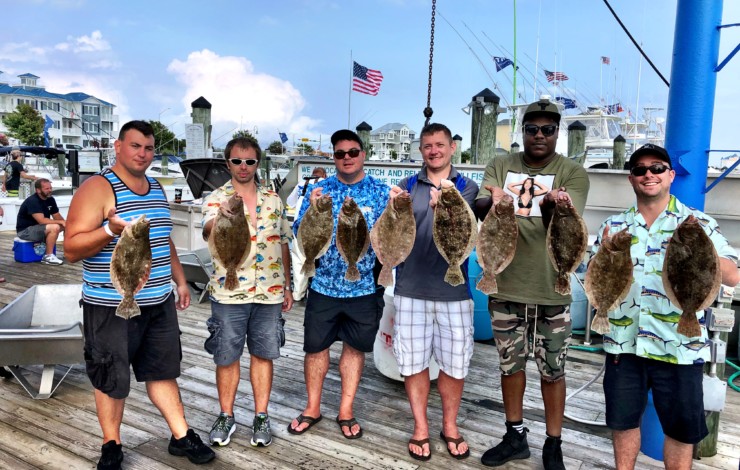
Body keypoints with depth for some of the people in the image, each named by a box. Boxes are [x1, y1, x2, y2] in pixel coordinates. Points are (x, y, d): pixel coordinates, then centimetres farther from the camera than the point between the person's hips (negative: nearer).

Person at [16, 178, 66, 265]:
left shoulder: (50, 199, 2)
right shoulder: (32, 201, -22)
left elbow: (57, 217, 5)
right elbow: (42, 220, -30)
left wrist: (64, 222, -16)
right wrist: (60, 222, -25)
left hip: (39, 228, 9)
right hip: (25, 230, -8)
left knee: (68, 226, -3)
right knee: (54, 227, -31)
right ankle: (48, 256, -22)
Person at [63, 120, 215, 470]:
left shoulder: (157, 190, 12)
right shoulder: (97, 188, -12)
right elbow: (71, 250, -16)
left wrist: (180, 281, 20)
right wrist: (109, 231, -33)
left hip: (159, 303, 6)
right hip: (111, 307, -6)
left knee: (163, 371, 15)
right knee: (112, 379, 8)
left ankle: (181, 437, 27)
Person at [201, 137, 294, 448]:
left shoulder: (273, 199, 7)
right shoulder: (217, 198, -3)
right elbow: (208, 230, -25)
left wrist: (287, 286, 11)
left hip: (270, 293, 2)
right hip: (229, 293, -2)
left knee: (263, 354, 11)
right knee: (227, 357, 9)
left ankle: (261, 417, 25)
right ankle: (226, 416, 27)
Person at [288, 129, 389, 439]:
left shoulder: (381, 192, 1)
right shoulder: (319, 190, 3)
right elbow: (300, 235, 0)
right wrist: (312, 211, -19)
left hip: (364, 287, 0)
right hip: (323, 285, 1)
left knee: (355, 347, 11)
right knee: (315, 346, 9)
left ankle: (346, 411, 28)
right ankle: (313, 408, 29)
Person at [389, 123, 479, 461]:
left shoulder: (467, 187, 2)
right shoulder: (407, 186, 5)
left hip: (453, 289, 0)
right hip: (411, 288, 1)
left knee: (454, 362, 10)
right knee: (414, 361, 9)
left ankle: (450, 426, 30)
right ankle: (420, 428, 27)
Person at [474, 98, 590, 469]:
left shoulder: (573, 173, -5)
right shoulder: (499, 167, 2)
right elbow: (480, 209, -14)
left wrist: (549, 207, -40)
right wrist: (493, 202, -38)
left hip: (551, 290, -2)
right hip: (505, 286, 2)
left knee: (552, 371, 9)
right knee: (510, 365, 15)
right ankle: (515, 436, 33)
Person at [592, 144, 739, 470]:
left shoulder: (698, 223, -2)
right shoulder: (614, 225, 6)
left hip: (679, 346, -2)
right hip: (624, 342, 3)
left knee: (681, 428, 13)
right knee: (623, 419, 17)